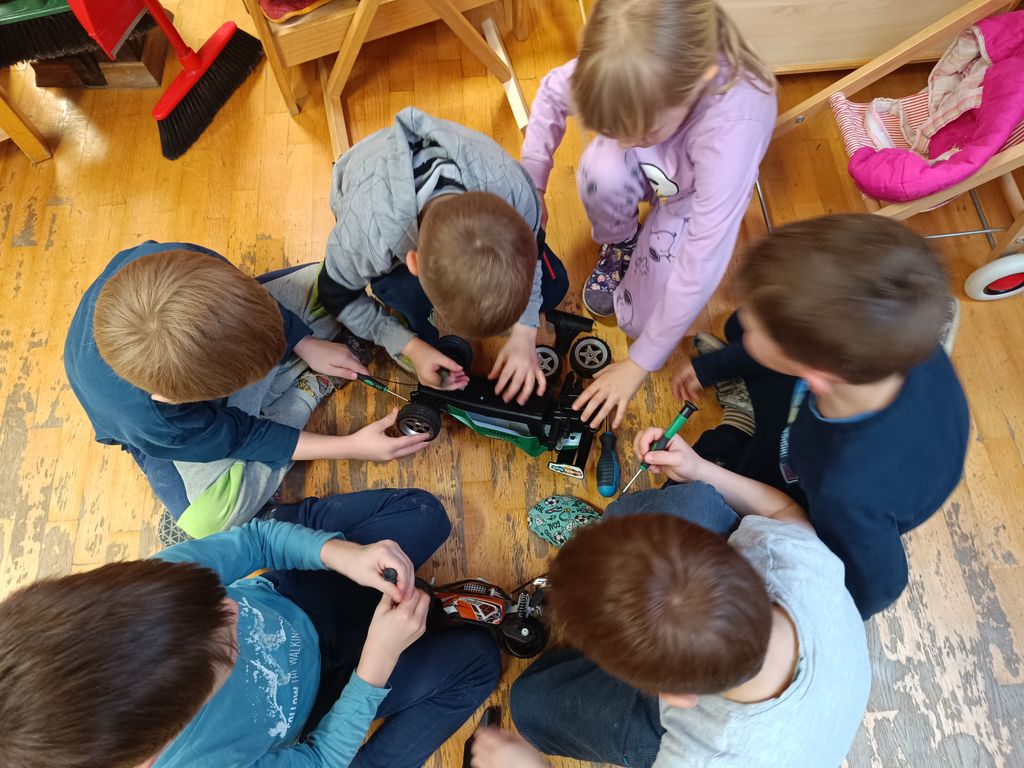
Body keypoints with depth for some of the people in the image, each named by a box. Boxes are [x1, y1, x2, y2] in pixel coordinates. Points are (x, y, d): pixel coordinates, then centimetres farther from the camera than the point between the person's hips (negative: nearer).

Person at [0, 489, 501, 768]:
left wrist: (342, 553, -34)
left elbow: (255, 539, -18)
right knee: (476, 659, 3)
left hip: (285, 604, 4)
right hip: (310, 692, -3)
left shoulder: (144, 594, -36)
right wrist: (379, 661, -31)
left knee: (422, 513, 4)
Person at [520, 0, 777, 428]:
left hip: (690, 194, -2)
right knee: (603, 172, -34)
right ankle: (619, 244, 1)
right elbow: (552, 93, -13)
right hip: (645, 168, 2)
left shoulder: (732, 123, -44)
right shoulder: (626, 70, -35)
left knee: (638, 320, -10)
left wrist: (640, 364, -31)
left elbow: (702, 265, -39)